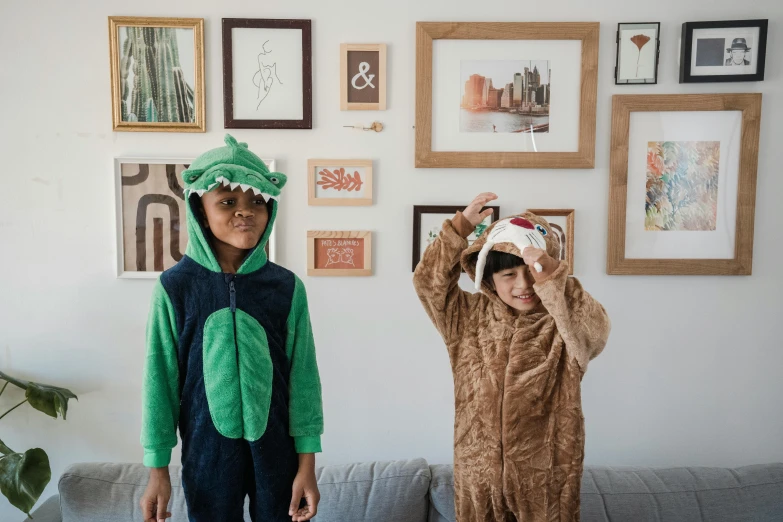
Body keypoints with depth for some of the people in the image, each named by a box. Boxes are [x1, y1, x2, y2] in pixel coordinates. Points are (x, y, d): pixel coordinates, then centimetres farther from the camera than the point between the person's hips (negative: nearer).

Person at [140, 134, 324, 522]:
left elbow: (303, 376, -5)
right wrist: (157, 469, 0)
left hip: (276, 449, 1)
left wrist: (307, 464, -3)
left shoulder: (287, 287, -8)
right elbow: (160, 378, -3)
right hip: (207, 450, 0)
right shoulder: (175, 286, -8)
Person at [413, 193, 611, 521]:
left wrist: (551, 277, -39)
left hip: (547, 472, -2)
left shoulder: (561, 323, -8)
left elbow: (595, 331, -29)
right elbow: (428, 281, -4)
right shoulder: (470, 318, 1)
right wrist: (461, 225, -8)